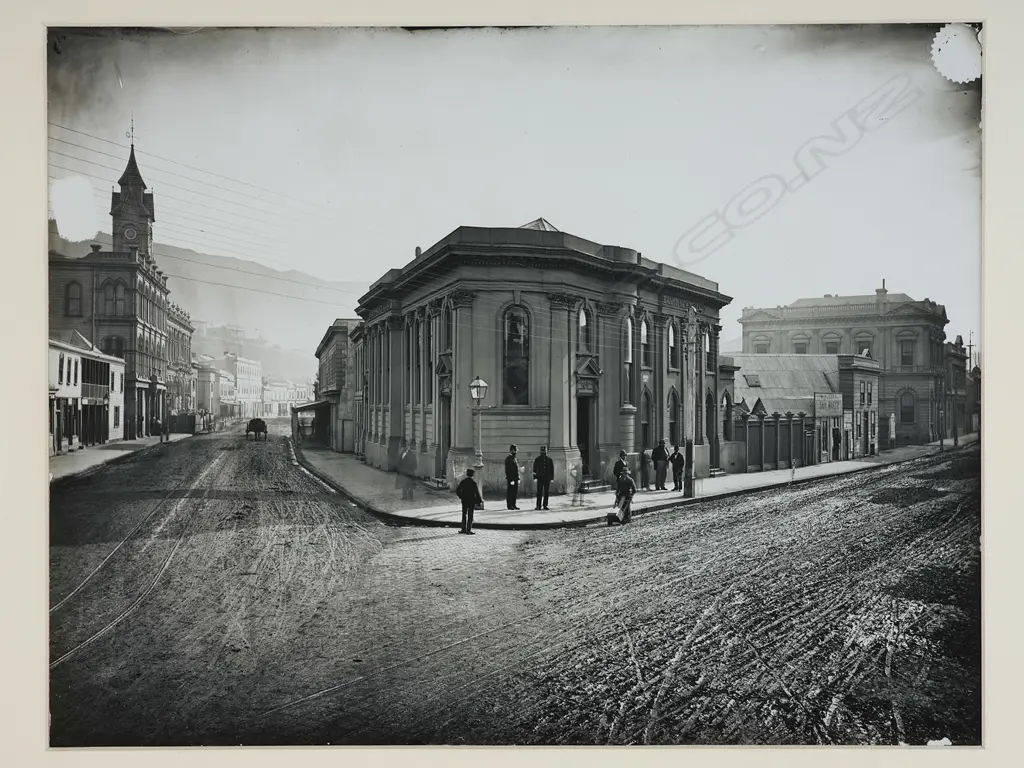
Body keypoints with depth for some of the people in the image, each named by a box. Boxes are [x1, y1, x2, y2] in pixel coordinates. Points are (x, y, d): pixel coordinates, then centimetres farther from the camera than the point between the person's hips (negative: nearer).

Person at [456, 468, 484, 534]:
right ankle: (469, 530, 1)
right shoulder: (473, 482, -12)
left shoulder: (463, 481, -2)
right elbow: (477, 492, -12)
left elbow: (457, 490, 0)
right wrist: (480, 501, -4)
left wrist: (461, 497, 14)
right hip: (472, 501, -3)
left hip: (464, 500, 3)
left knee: (464, 515, 14)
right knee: (470, 516, 3)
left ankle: (464, 529, 15)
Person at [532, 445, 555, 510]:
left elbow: (552, 469, 8)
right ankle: (538, 506, 0)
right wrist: (535, 477, -5)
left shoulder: (549, 459, 7)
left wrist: (552, 478, 3)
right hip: (540, 478, -1)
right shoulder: (537, 459, 3)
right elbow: (534, 469, 2)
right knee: (539, 492, -3)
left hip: (547, 479, 2)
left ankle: (545, 505, 10)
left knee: (546, 493, 4)